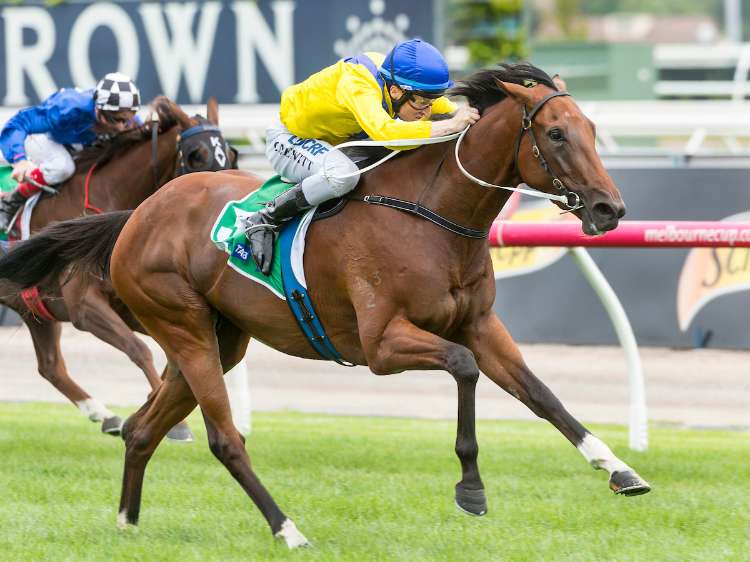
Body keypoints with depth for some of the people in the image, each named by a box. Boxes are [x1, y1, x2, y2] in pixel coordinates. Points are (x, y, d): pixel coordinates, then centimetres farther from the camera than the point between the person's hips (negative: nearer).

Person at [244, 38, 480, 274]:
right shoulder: (358, 85, -37)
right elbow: (386, 132, -56)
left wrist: (460, 115, -17)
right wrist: (450, 125, -52)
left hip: (334, 143, 8)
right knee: (343, 173, -38)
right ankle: (264, 220, -21)